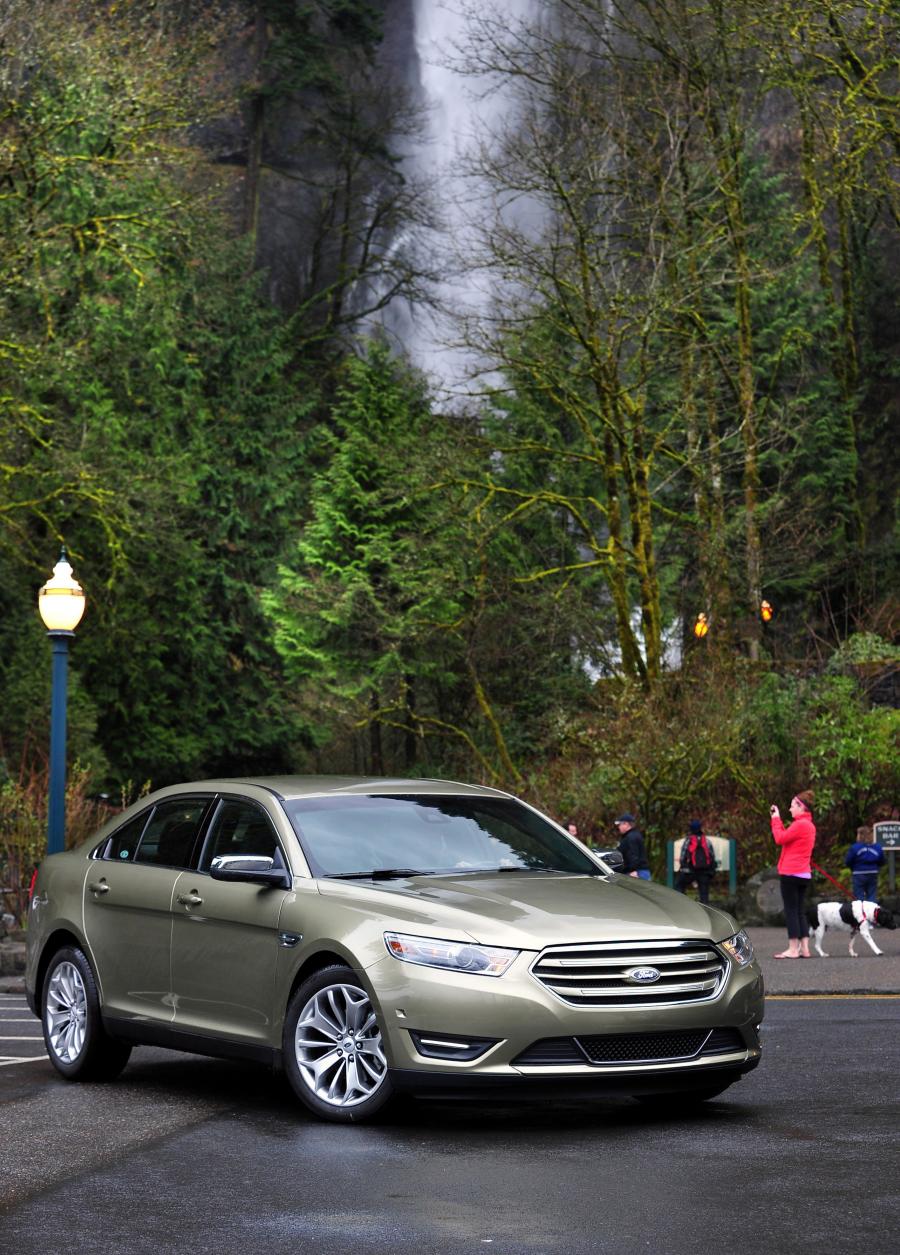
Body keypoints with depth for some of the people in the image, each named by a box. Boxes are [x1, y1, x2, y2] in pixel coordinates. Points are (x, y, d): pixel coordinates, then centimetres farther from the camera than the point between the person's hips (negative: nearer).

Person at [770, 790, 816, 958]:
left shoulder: (800, 824, -14)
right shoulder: (809, 825, 17)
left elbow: (780, 839, -14)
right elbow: (786, 838, 15)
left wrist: (775, 819, -3)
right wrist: (777, 819, 12)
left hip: (791, 873, -9)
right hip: (803, 873, 9)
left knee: (791, 910, -6)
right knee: (799, 911, 11)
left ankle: (793, 949, -7)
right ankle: (804, 948, 7)